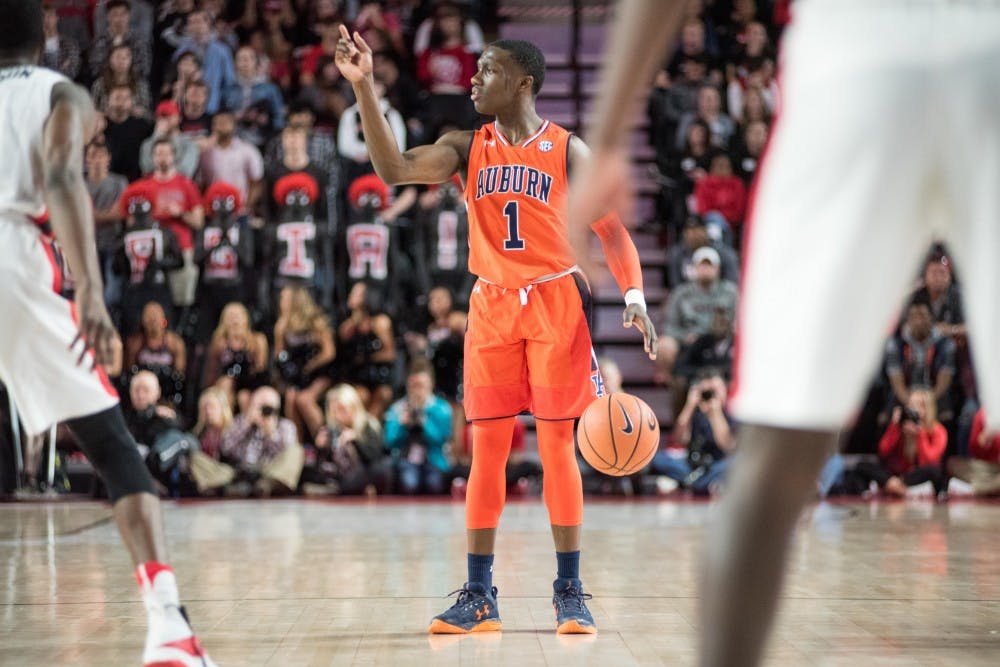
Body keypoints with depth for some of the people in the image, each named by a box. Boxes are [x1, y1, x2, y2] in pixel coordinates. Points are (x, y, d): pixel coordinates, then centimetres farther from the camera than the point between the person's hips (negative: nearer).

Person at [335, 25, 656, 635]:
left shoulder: (567, 149, -1)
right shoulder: (467, 149, 6)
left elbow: (611, 228, -1)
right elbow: (393, 169, -10)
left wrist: (634, 296, -15)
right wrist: (364, 86, -16)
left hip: (556, 304, -3)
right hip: (492, 308, 3)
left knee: (558, 445, -2)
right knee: (487, 448, 2)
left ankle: (571, 594, 6)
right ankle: (480, 596, 8)